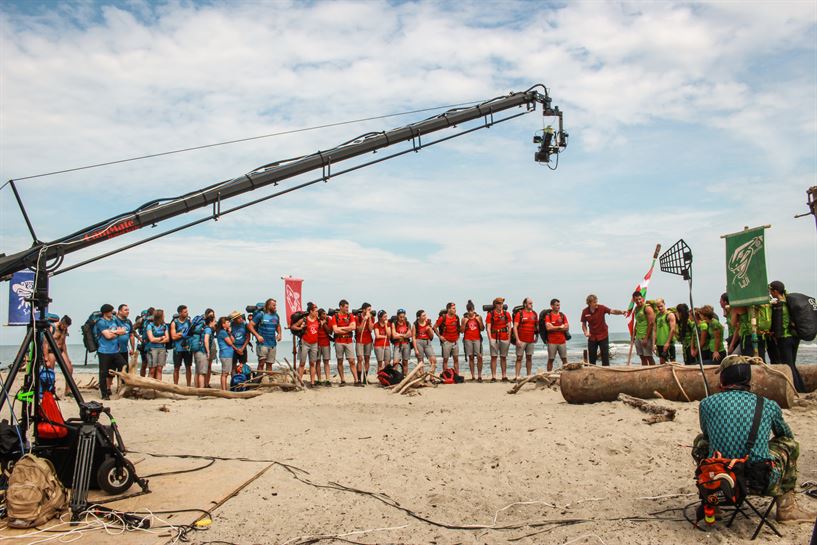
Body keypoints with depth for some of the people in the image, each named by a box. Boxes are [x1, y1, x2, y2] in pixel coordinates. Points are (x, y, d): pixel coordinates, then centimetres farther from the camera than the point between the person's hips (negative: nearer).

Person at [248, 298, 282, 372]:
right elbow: (249, 325, -9)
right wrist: (257, 335, -17)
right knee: (261, 363, -9)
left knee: (269, 364, 9)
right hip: (262, 343, -5)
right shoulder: (261, 315, -7)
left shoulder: (276, 316, 10)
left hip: (273, 344, 5)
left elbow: (278, 326, 26)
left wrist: (279, 334, 6)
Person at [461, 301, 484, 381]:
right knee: (471, 357, 0)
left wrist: (479, 321, -6)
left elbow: (482, 329, 8)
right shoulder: (464, 318, 5)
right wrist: (464, 323, -8)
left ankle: (479, 375, -4)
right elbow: (462, 331, 5)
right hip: (468, 339, 0)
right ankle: (473, 376, 3)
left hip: (477, 339, 0)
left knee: (479, 357, -10)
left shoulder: (478, 317, 6)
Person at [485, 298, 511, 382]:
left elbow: (509, 327, 9)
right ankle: (493, 376, 0)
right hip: (494, 338, -2)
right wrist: (490, 339, -9)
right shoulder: (490, 314, 1)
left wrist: (509, 338, 3)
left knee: (503, 357, 8)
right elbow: (488, 327, -2)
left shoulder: (507, 314, 8)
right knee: (493, 357, -2)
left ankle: (504, 376, 13)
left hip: (504, 338, 2)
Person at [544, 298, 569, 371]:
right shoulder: (548, 316, 0)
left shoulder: (562, 315, 11)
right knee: (551, 359, 1)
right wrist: (560, 327, -6)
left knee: (564, 359, 3)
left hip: (562, 341, 3)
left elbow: (567, 327, 2)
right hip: (552, 342, -3)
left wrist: (554, 328, -7)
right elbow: (548, 328, -14)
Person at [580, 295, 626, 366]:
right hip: (592, 337, 2)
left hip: (603, 336, -2)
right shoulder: (585, 312, -7)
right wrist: (585, 332, -13)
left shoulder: (601, 308, -12)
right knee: (591, 356, 8)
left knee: (605, 355, -1)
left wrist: (621, 312, -41)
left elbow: (612, 311, -22)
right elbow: (583, 324, 4)